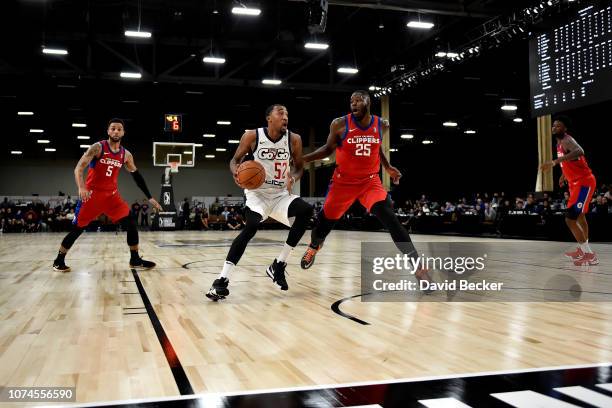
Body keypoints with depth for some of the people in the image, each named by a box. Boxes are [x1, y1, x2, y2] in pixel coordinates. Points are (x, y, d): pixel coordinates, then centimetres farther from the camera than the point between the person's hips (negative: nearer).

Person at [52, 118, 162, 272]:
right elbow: (78, 168, -17)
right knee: (77, 228, -1)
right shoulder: (97, 147, -10)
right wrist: (81, 187, -35)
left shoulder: (126, 155, 4)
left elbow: (137, 176, 14)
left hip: (112, 195, 4)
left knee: (131, 223, -7)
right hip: (92, 194, -4)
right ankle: (59, 260, 15)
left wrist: (149, 197, 11)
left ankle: (135, 260, 3)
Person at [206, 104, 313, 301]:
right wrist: (236, 172, -24)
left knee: (306, 211, -22)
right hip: (257, 193, -3)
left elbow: (299, 167, 5)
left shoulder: (294, 139, -6)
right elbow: (235, 159, 0)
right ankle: (222, 279, -24)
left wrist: (293, 178, -19)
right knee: (250, 227, -28)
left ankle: (278, 264, -9)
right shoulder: (252, 136, -11)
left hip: (281, 194, 3)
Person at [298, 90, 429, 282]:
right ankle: (313, 248, 47)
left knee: (389, 218, -19)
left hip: (370, 181, 0)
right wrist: (303, 159, -9)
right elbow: (328, 149, 2)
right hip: (343, 181, 0)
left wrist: (388, 167, 14)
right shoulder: (339, 124, -12)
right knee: (325, 221, 11)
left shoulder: (381, 124, -3)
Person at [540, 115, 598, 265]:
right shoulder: (560, 142, 10)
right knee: (580, 216, 24)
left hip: (584, 182, -11)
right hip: (576, 182, 11)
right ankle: (583, 250, 41)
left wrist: (555, 161, -54)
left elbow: (579, 152, -45)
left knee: (570, 219, -17)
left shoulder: (567, 140, -21)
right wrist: (564, 175, 31)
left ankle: (590, 255, -11)